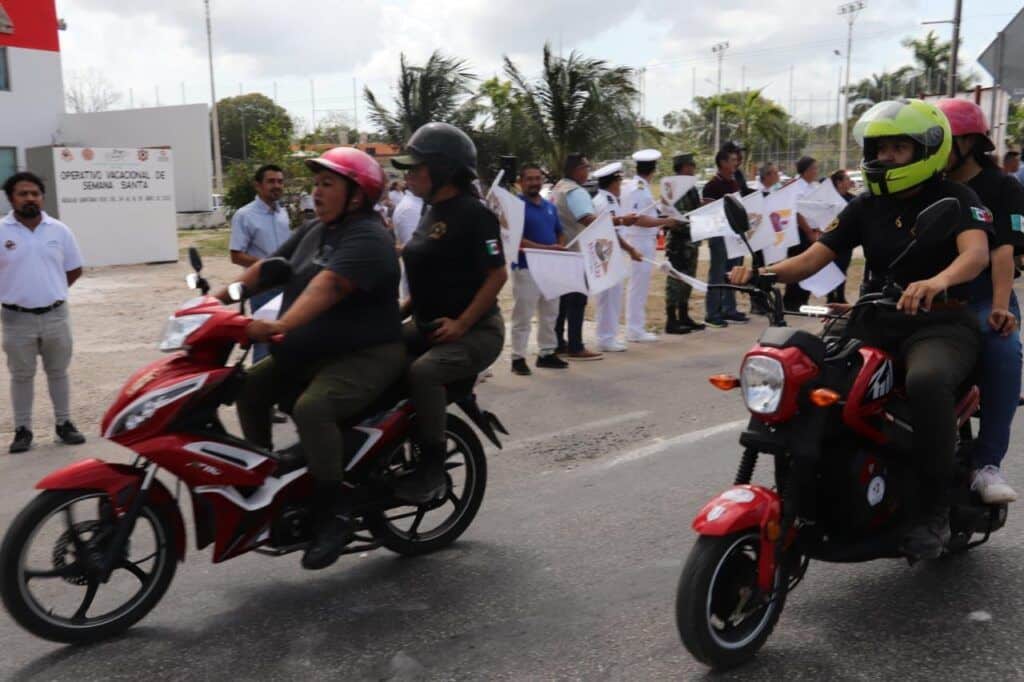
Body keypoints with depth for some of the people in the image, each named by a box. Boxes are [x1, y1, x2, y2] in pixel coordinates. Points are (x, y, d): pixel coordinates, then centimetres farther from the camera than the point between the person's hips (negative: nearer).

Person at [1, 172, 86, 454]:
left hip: (55, 315, 2)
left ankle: (64, 423, 23)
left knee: (58, 373, 12)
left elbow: (74, 269, 11)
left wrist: (50, 291, 5)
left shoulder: (59, 230, 1)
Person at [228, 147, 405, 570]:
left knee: (311, 407, -32)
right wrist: (220, 297, 0)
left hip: (366, 356, -10)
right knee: (249, 388, 3)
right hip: (311, 353, 10)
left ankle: (335, 511, -17)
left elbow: (327, 286, -33)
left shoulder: (367, 238, -17)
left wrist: (282, 326, -47)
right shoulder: (313, 231, 14)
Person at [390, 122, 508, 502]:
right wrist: (399, 313, 11)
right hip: (427, 326, 9)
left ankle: (432, 470, -19)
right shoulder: (433, 212, 14)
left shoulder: (473, 213, -13)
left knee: (422, 372, -32)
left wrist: (462, 323, -22)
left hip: (475, 331, -9)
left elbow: (497, 275, -17)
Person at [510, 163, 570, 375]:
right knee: (523, 316, -2)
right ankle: (518, 357, 5)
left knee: (550, 314, 13)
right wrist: (546, 248, -22)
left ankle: (547, 353, 24)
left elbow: (560, 234, 21)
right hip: (526, 268, -7)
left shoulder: (550, 207, 13)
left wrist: (560, 249, -1)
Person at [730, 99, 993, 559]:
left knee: (926, 383, -37)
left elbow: (976, 252, -23)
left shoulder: (954, 199, -2)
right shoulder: (866, 207, 12)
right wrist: (764, 272, -19)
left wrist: (939, 281, -46)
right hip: (877, 322, 5)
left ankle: (934, 509, -21)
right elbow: (812, 259, 2)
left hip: (941, 324, -5)